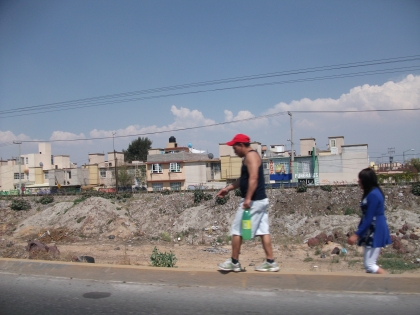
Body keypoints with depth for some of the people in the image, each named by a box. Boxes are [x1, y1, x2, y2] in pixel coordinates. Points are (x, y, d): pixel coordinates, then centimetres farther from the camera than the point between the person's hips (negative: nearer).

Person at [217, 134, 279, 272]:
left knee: (237, 230, 0)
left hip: (253, 201, -10)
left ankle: (234, 262, 10)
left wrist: (248, 198, -29)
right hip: (260, 200, 10)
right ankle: (270, 262, 12)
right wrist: (228, 188, 25)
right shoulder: (249, 157, 19)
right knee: (263, 231, 9)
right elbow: (244, 179, 27)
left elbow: (253, 178, -25)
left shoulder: (251, 156, -13)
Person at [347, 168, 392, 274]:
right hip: (372, 232, 10)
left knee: (369, 265, -7)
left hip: (375, 232, -10)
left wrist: (357, 234, -20)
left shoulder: (373, 195, -19)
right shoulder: (371, 193, 11)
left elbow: (369, 218, -21)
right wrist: (359, 233, 19)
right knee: (369, 264, 13)